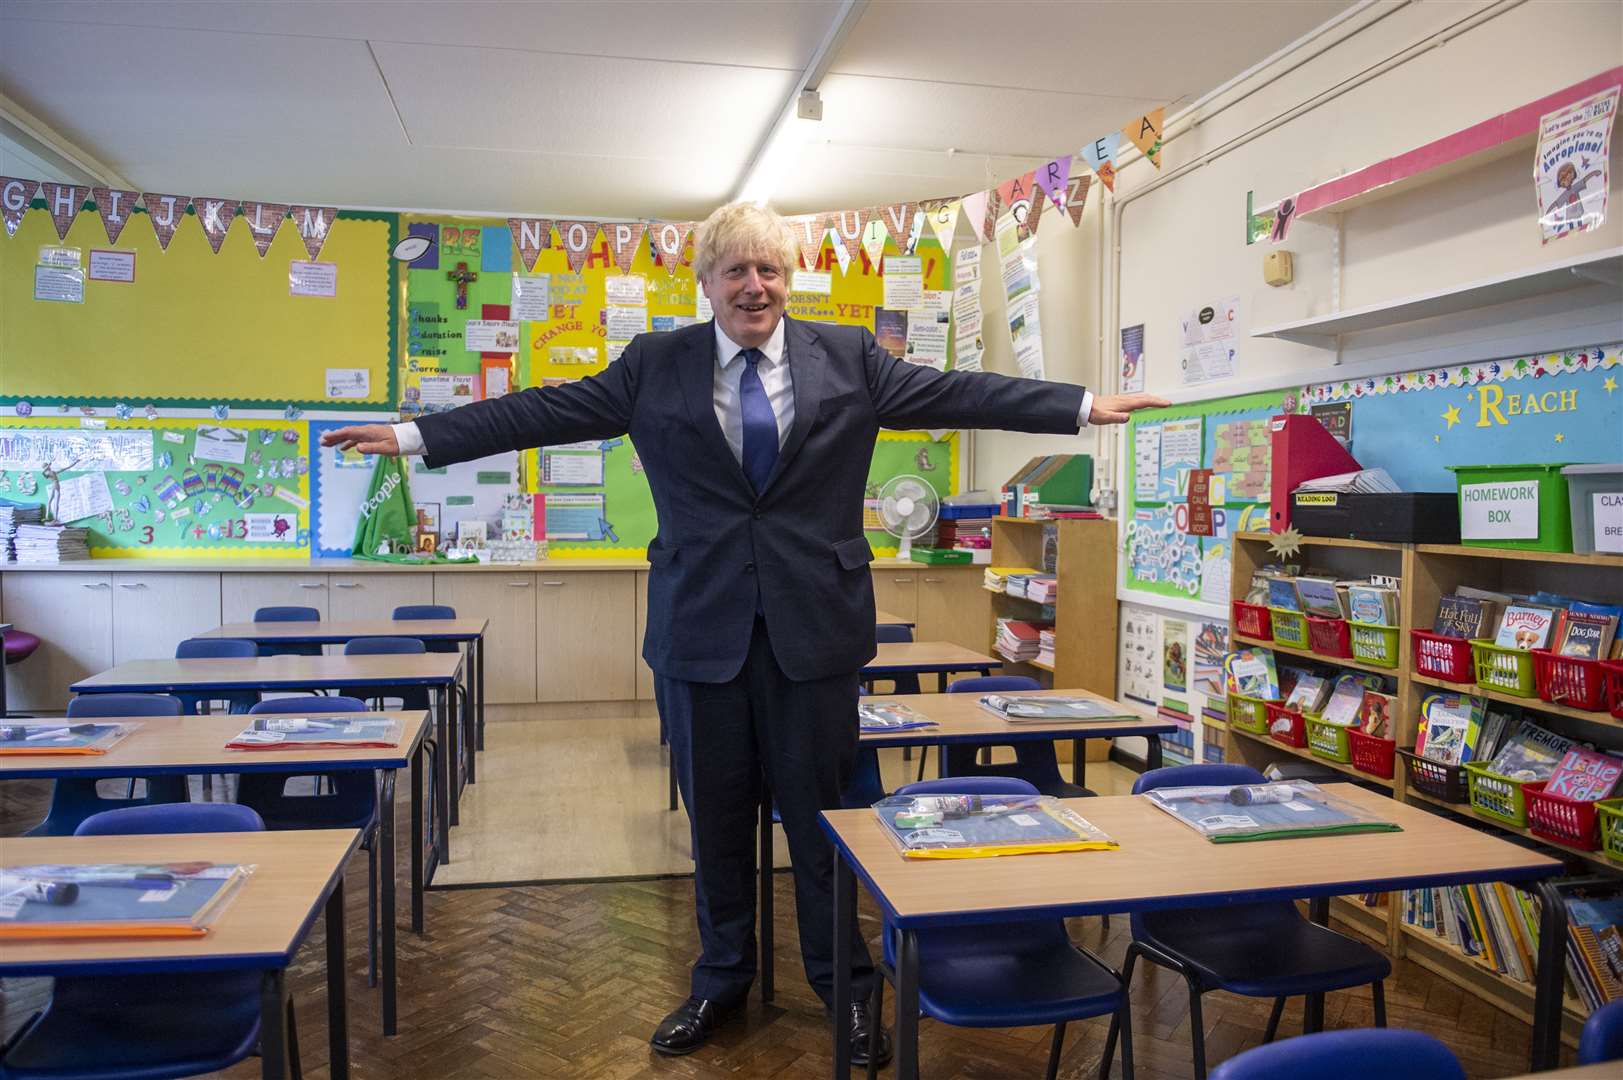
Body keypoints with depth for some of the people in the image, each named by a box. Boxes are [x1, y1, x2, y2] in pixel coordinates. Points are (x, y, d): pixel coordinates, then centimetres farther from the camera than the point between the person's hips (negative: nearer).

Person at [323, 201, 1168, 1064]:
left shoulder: (847, 357, 5)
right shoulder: (654, 366, 5)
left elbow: (955, 393, 3)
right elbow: (547, 410, 4)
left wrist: (1083, 406, -2)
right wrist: (416, 437, 2)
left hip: (814, 626, -1)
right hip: (702, 627, 1)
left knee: (820, 811, 7)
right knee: (715, 815, 12)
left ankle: (846, 987, 27)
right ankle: (721, 980, 33)